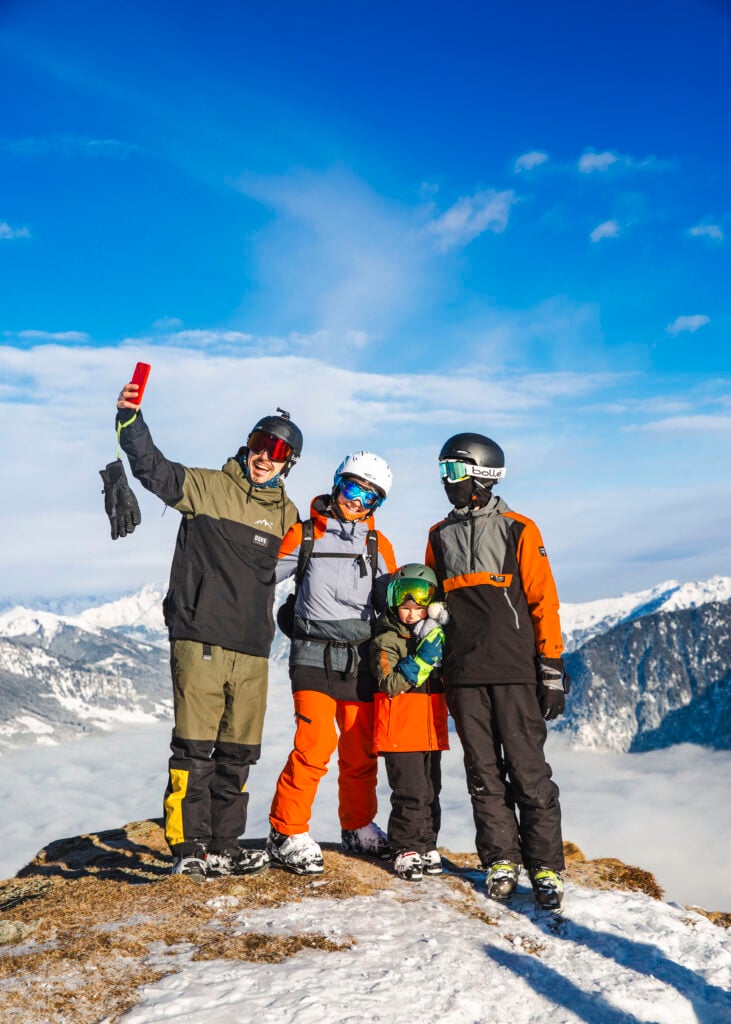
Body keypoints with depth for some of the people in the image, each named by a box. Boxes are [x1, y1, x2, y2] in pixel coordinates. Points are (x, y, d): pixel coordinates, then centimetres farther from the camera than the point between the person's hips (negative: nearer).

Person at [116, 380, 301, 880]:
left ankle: (224, 845, 21)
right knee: (195, 747, -6)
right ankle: (189, 846, 4)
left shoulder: (287, 514, 16)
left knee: (238, 753, 10)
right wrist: (130, 418, -24)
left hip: (253, 650, 5)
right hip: (200, 640, -5)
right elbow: (152, 467, -11)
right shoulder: (207, 487, 2)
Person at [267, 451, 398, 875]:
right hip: (314, 657, -3)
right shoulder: (305, 534, 2)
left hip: (360, 660, 4)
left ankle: (359, 828, 29)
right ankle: (287, 834, 0)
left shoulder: (378, 544, 11)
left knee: (361, 749, 9)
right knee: (316, 744, -14)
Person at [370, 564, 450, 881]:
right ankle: (405, 849, 3)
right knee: (410, 794, -7)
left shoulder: (434, 636, 14)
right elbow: (391, 684, -17)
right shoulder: (386, 640, -6)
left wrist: (445, 638, 2)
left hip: (432, 730, 6)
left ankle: (426, 845, 22)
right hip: (400, 732, -6)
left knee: (431, 792, 11)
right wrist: (423, 657, -24)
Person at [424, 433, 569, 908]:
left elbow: (544, 601, -1)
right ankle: (501, 860, 17)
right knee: (483, 773, 7)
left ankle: (547, 866, 5)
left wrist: (553, 670, -5)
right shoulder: (440, 536, 14)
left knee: (527, 770, -4)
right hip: (463, 674, 4)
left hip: (514, 671, -4)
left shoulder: (518, 530, 1)